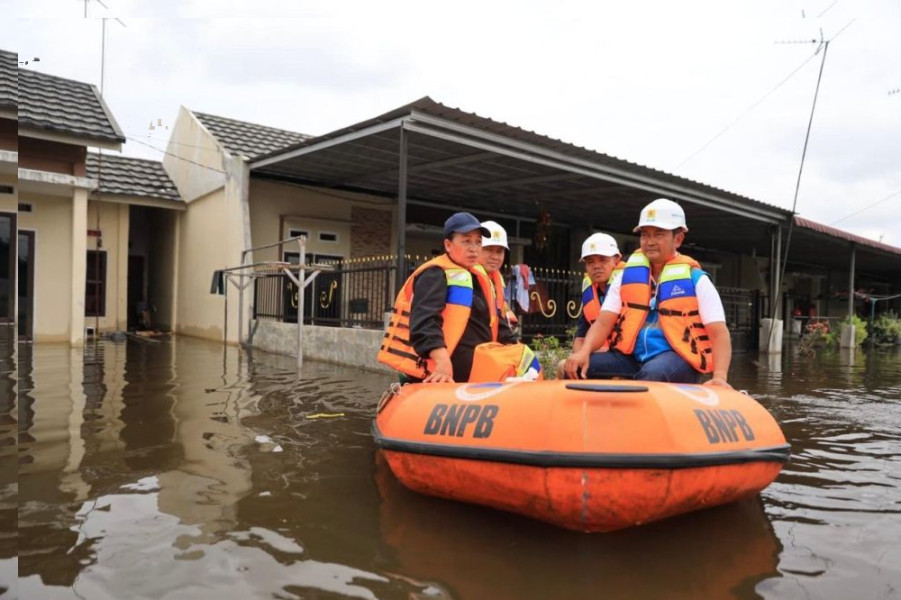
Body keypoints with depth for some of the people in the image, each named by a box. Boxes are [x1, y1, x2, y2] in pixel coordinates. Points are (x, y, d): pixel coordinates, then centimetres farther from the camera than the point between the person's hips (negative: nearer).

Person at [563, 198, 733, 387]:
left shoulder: (696, 280, 3)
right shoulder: (627, 276, 13)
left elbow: (719, 334, -4)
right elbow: (603, 323, 5)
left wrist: (719, 377, -22)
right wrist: (583, 351, -16)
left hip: (677, 358, -3)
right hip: (631, 357, 4)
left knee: (652, 375, -38)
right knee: (577, 369, -20)